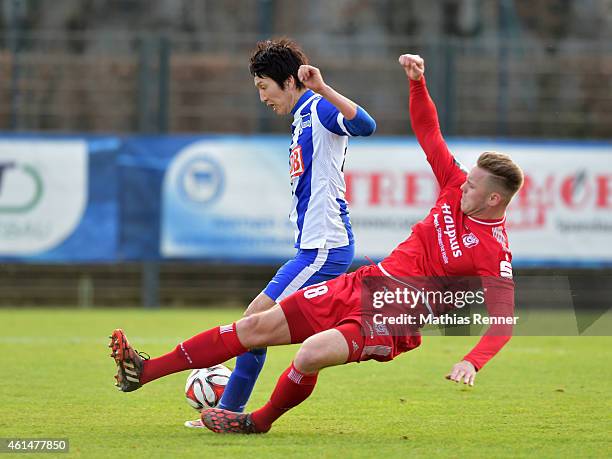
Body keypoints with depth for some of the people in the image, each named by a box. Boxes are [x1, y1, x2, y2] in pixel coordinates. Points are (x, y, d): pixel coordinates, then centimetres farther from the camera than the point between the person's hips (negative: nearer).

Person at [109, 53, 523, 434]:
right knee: (260, 326, 5)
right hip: (361, 286, 8)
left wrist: (473, 361, -38)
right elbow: (428, 131, 12)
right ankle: (145, 371, 10)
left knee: (311, 353, -31)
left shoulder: (494, 254, -17)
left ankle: (260, 421, -1)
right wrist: (417, 83, 0)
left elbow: (503, 321, -23)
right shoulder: (456, 188, 2)